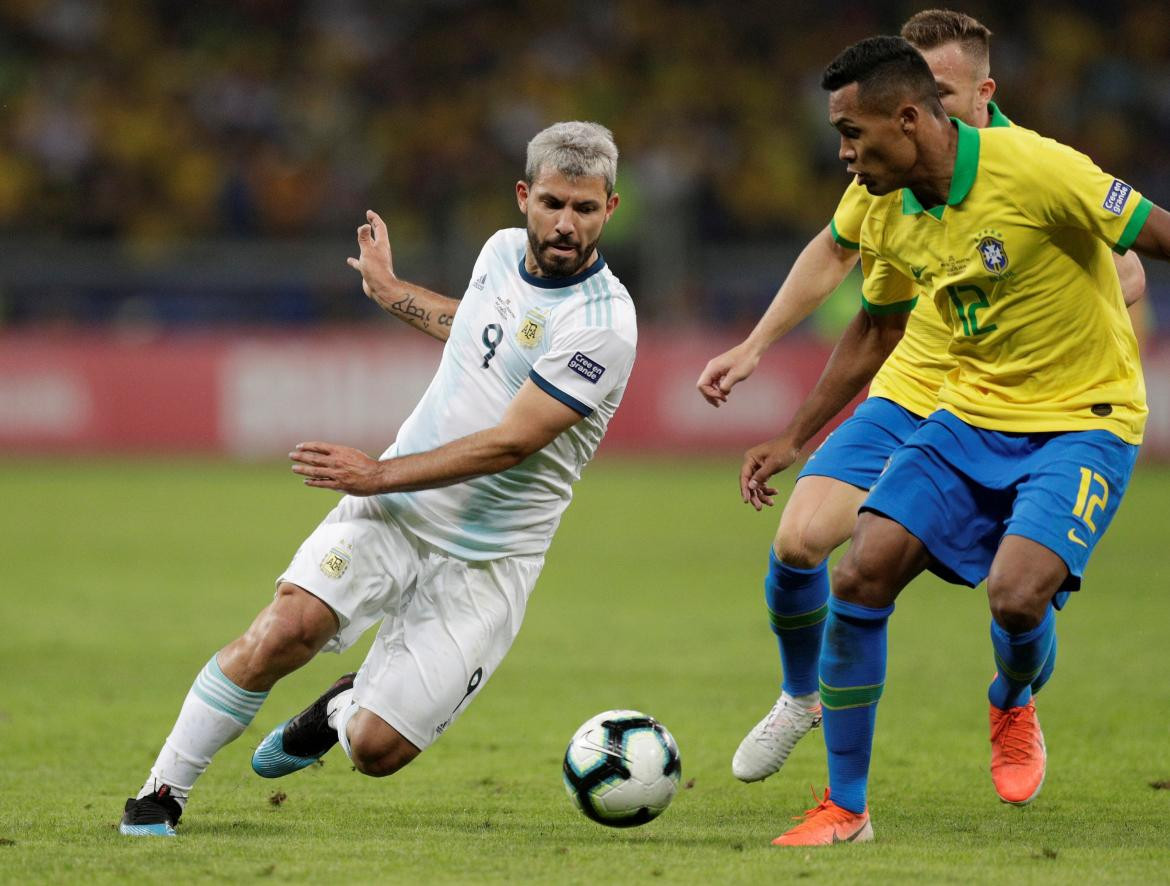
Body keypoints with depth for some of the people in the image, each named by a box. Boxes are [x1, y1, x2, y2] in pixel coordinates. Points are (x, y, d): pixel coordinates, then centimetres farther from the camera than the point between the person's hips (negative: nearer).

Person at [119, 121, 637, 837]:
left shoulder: (602, 323, -19)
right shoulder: (503, 249, 3)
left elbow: (510, 443, -22)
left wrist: (377, 474, -22)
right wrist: (390, 290, 37)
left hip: (486, 560, -4)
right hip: (394, 510, 4)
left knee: (376, 749, -11)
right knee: (286, 629, -22)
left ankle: (344, 709, 28)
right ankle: (162, 795, -5)